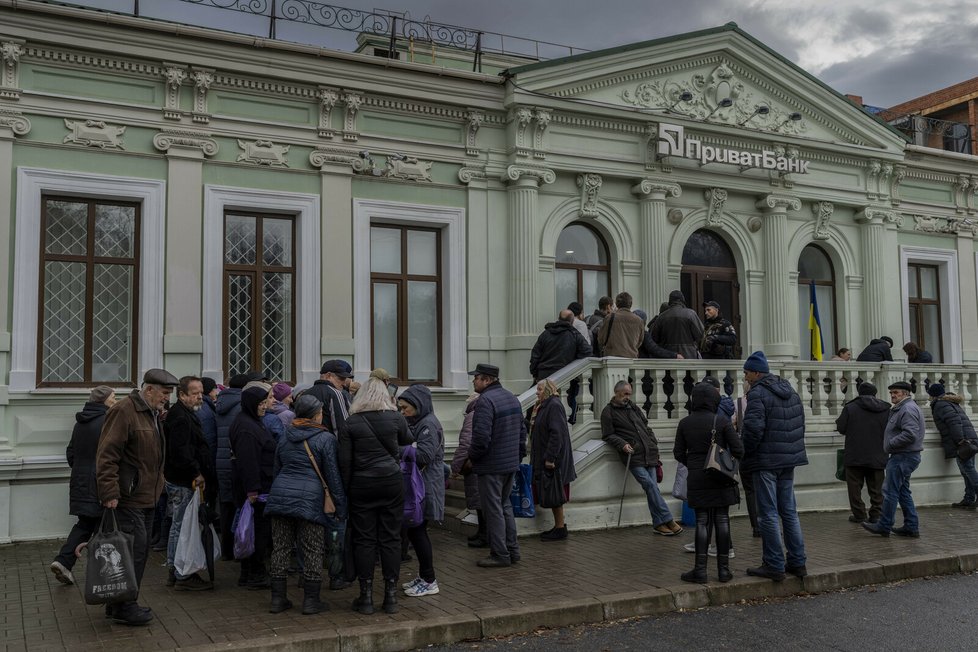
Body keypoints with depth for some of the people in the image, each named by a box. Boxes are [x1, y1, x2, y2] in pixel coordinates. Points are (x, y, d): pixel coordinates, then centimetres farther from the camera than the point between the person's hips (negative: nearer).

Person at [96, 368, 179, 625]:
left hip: (147, 498, 10)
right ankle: (124, 608, 2)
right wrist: (110, 493, -22)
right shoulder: (123, 411, -14)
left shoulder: (153, 414, 17)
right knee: (135, 550, -8)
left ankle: (120, 604, 23)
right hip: (128, 499, -10)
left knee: (140, 551, 13)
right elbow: (106, 455, -19)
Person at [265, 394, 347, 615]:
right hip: (310, 498, -6)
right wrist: (340, 505, 2)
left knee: (280, 548, 10)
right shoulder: (326, 439, -2)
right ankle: (311, 600, 6)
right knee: (313, 551, 3)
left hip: (280, 495, 6)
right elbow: (333, 475, -3)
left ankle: (278, 598, 15)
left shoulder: (285, 438, 17)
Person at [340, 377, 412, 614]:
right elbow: (408, 440, 17)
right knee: (390, 537, 6)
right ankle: (390, 594, 9)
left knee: (364, 539, 5)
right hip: (391, 482, 1)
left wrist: (346, 489, 5)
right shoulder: (395, 418, -1)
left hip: (362, 486, 0)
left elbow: (345, 462, -2)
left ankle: (366, 596, 9)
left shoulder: (351, 423, -2)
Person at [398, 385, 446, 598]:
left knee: (416, 531, -5)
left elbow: (424, 455, -21)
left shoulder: (429, 424, -12)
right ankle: (423, 576, 22)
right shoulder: (417, 423, 16)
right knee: (415, 530, 12)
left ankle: (429, 581, 3)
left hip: (426, 487, -9)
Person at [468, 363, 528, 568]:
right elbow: (522, 430, 17)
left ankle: (500, 555, 6)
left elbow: (481, 436, -25)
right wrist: (519, 454, 20)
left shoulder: (485, 401, -19)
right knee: (505, 506, 19)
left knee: (493, 509, 0)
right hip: (512, 463, 9)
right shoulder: (512, 397, 12)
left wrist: (472, 456, -9)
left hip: (491, 466, -9)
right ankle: (512, 550, 23)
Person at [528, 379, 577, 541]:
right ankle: (558, 526, 21)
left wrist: (550, 457, -24)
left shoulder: (554, 406, -15)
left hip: (553, 459, -9)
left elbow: (556, 434, -22)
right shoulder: (540, 406, 15)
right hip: (542, 457, 9)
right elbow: (531, 428, 18)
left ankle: (560, 529, 6)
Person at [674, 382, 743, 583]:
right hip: (721, 479, -1)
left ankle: (700, 569, 1)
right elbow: (738, 450, -8)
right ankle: (723, 568, 10)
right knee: (722, 520, 6)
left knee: (702, 522, 5)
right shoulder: (722, 421, -8)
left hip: (697, 480, 1)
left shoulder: (685, 423, -2)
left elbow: (678, 453, 3)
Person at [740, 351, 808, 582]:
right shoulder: (790, 391, 13)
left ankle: (774, 565, 2)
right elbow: (800, 423, 18)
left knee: (768, 515, -2)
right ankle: (797, 562, 19)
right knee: (789, 511, 15)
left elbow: (753, 428, -23)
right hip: (789, 459, 8)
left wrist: (743, 452, -10)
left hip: (766, 460, -8)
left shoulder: (758, 393, -15)